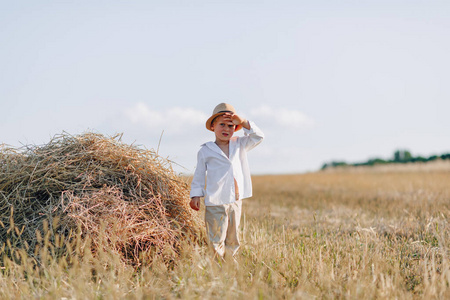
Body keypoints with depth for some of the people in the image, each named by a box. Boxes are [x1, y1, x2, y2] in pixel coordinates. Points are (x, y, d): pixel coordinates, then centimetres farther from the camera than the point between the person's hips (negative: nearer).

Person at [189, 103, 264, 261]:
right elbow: (199, 175, 5)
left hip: (236, 200, 4)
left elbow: (258, 136, 2)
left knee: (233, 240, 12)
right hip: (215, 203, -4)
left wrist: (243, 122, -10)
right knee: (217, 240, -4)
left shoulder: (239, 145, 10)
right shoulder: (205, 151, 1)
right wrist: (195, 195, -2)